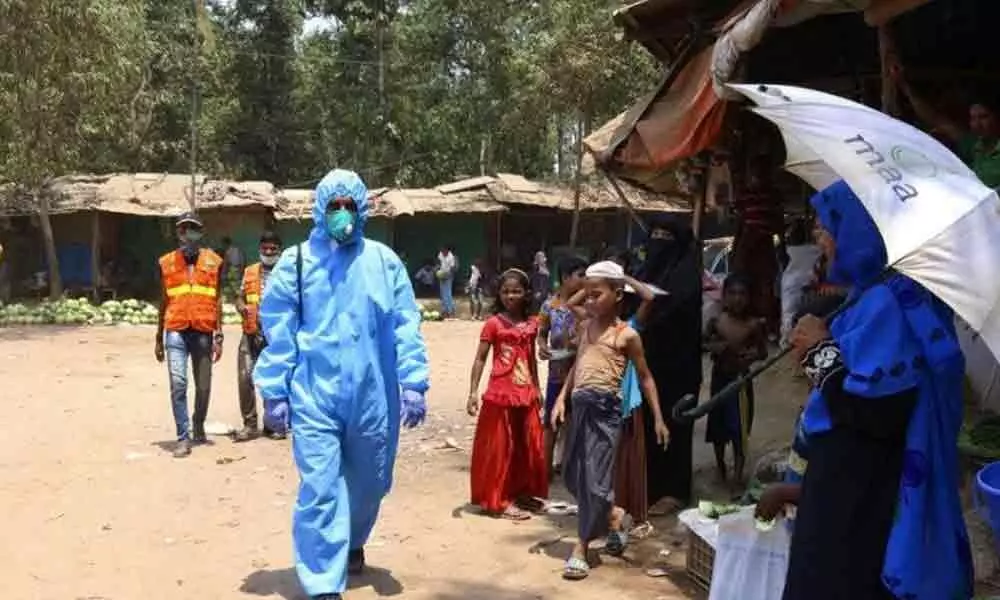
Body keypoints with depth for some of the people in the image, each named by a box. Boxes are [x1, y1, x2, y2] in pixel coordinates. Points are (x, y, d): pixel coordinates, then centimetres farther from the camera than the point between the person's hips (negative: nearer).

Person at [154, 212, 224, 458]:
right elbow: (164, 302, 14)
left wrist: (218, 336, 0)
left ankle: (198, 427, 31)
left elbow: (217, 300, 6)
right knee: (178, 383, -11)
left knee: (203, 386, 9)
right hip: (175, 331, 0)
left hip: (203, 332, 0)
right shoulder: (166, 262, 9)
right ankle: (183, 438, -5)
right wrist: (158, 339, 14)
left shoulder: (213, 261, 6)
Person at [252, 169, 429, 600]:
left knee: (369, 482, 18)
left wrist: (413, 383, -5)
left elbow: (406, 326, 1)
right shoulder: (295, 262, -1)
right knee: (320, 488, -5)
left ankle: (353, 542, 47)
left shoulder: (384, 261, 2)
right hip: (314, 396, -2)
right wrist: (274, 393, -2)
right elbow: (278, 333, 0)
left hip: (373, 395, 3)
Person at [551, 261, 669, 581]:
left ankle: (581, 548, 6)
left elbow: (645, 377, 3)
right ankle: (614, 516, 35)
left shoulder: (626, 334, -2)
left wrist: (658, 419, 2)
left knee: (595, 477, -4)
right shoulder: (585, 326, 13)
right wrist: (561, 398, 11)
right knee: (572, 474, 12)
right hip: (580, 405, 6)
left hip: (605, 407, -6)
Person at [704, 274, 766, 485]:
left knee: (740, 428, 1)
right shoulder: (715, 322, -7)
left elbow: (763, 352, 1)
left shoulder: (754, 325, -9)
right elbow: (704, 344, 4)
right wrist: (714, 347, -17)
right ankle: (720, 466, 34)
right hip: (720, 378, 2)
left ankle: (738, 472, 14)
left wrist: (754, 354, -20)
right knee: (718, 423, 14)